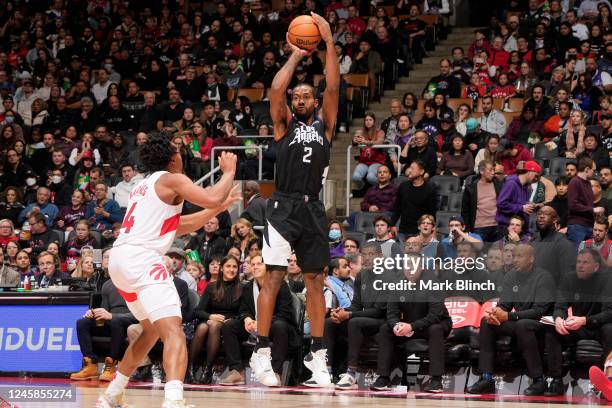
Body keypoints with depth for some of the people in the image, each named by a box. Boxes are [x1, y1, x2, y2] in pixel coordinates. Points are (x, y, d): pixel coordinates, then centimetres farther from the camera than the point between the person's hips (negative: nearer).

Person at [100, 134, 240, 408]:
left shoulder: (144, 186, 27)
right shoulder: (172, 180, 1)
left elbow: (177, 227, 35)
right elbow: (212, 198, -13)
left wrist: (218, 208, 34)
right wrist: (229, 171, 5)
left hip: (119, 259, 9)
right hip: (141, 257, -9)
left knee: (152, 330, 27)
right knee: (173, 331, -20)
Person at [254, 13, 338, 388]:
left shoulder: (325, 124, 12)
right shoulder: (285, 123, 7)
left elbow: (333, 88, 0)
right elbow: (276, 90, -9)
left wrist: (329, 41, -4)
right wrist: (296, 55, -1)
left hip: (313, 209, 3)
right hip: (284, 206, -3)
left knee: (315, 280, 6)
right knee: (274, 276, -7)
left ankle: (317, 356, 10)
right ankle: (262, 353, -6)